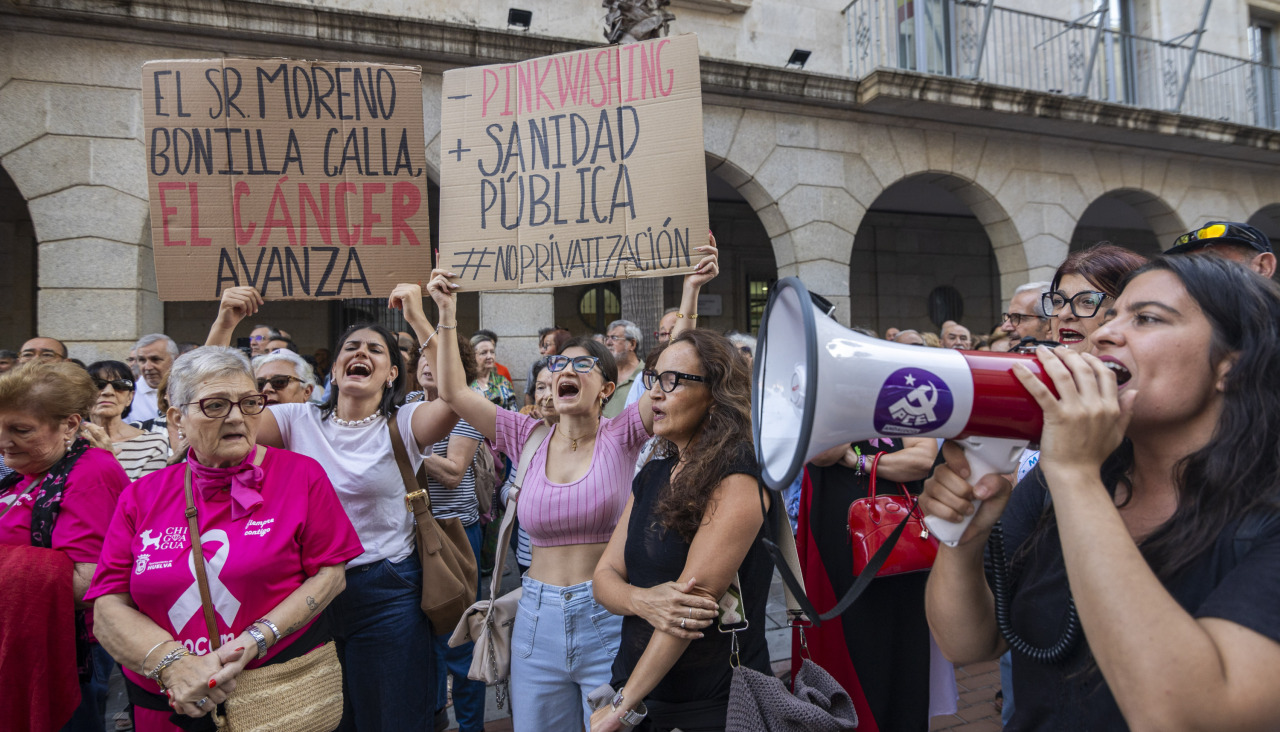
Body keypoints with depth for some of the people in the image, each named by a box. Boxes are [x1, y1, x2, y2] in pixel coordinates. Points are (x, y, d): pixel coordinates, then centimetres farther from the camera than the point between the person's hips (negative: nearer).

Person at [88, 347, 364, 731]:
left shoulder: (301, 474, -5)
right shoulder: (143, 495, 2)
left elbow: (330, 572, -7)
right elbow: (109, 606, -2)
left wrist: (256, 639, -18)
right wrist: (173, 664, -17)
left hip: (283, 687, -2)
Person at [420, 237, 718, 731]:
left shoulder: (620, 438, -4)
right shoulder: (528, 439, 3)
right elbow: (453, 391, 0)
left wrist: (691, 289, -23)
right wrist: (446, 312, -1)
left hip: (608, 617, -3)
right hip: (538, 618, 3)